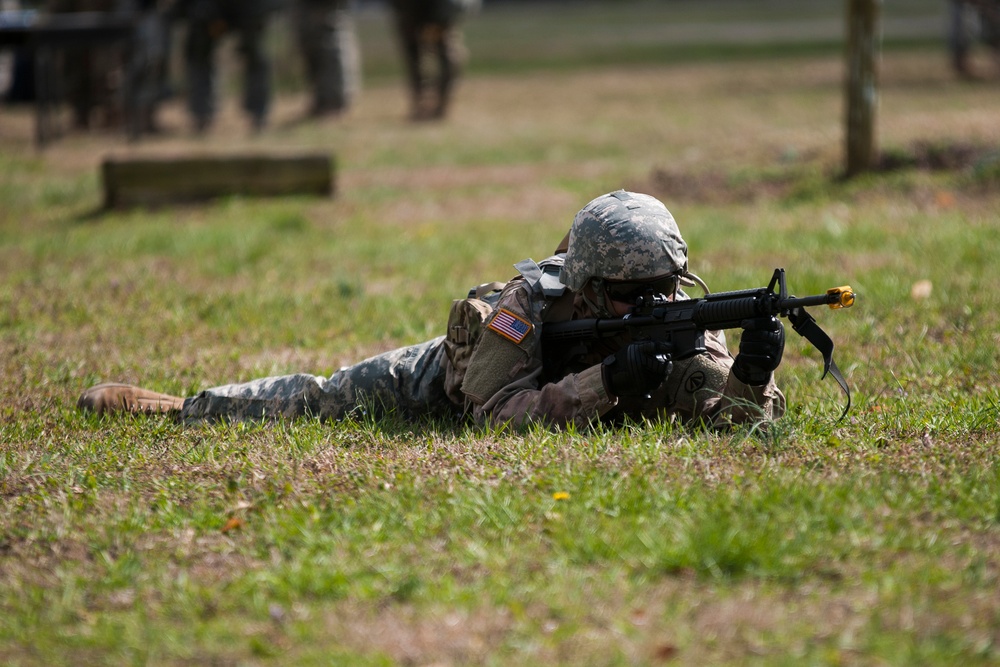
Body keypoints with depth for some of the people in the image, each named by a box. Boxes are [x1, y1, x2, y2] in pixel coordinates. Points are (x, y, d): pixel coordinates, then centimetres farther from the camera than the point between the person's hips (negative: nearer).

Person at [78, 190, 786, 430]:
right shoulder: (532, 302, -43)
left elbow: (725, 418, -36)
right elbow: (495, 414, -49)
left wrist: (751, 378, -60)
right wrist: (606, 384, -58)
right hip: (451, 377, -4)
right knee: (319, 400, 10)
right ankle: (180, 408, 33)